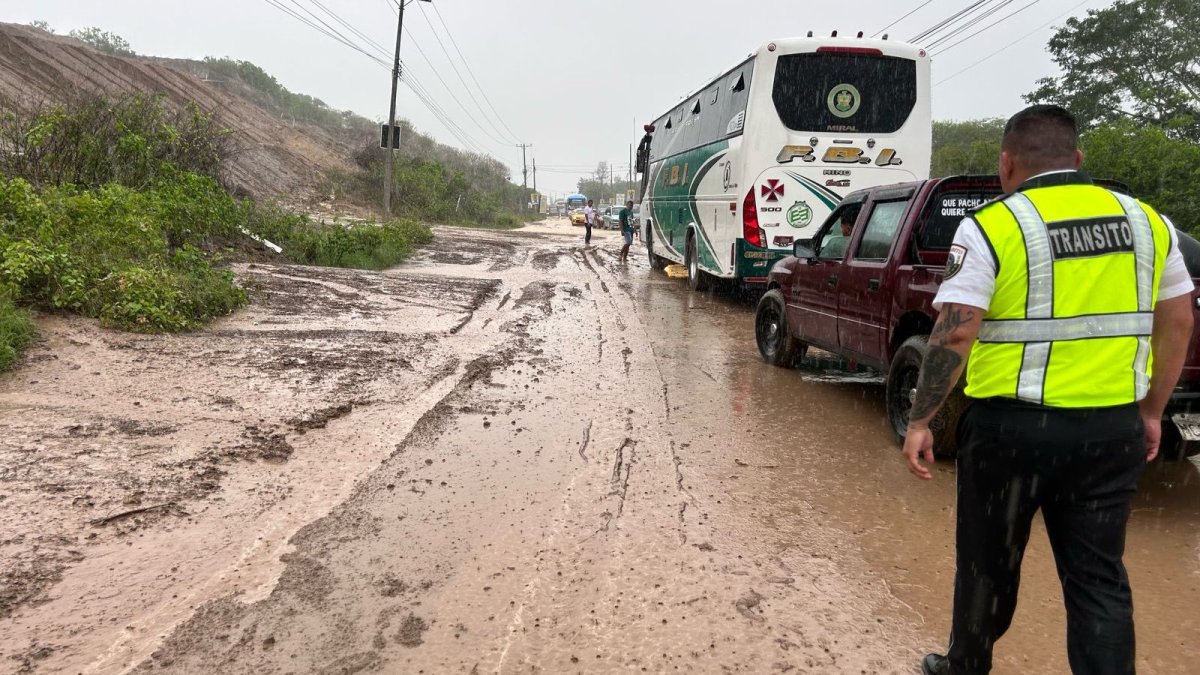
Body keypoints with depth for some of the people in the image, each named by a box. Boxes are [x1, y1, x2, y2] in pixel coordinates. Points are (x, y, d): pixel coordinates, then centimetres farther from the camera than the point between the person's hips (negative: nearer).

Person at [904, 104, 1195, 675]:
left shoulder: (991, 226, -10)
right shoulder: (1145, 221, 7)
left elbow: (955, 333, -16)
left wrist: (919, 421, -9)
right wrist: (1151, 412, 21)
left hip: (1014, 427, -3)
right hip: (1112, 428, 4)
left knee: (988, 563, 16)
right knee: (1098, 576, 13)